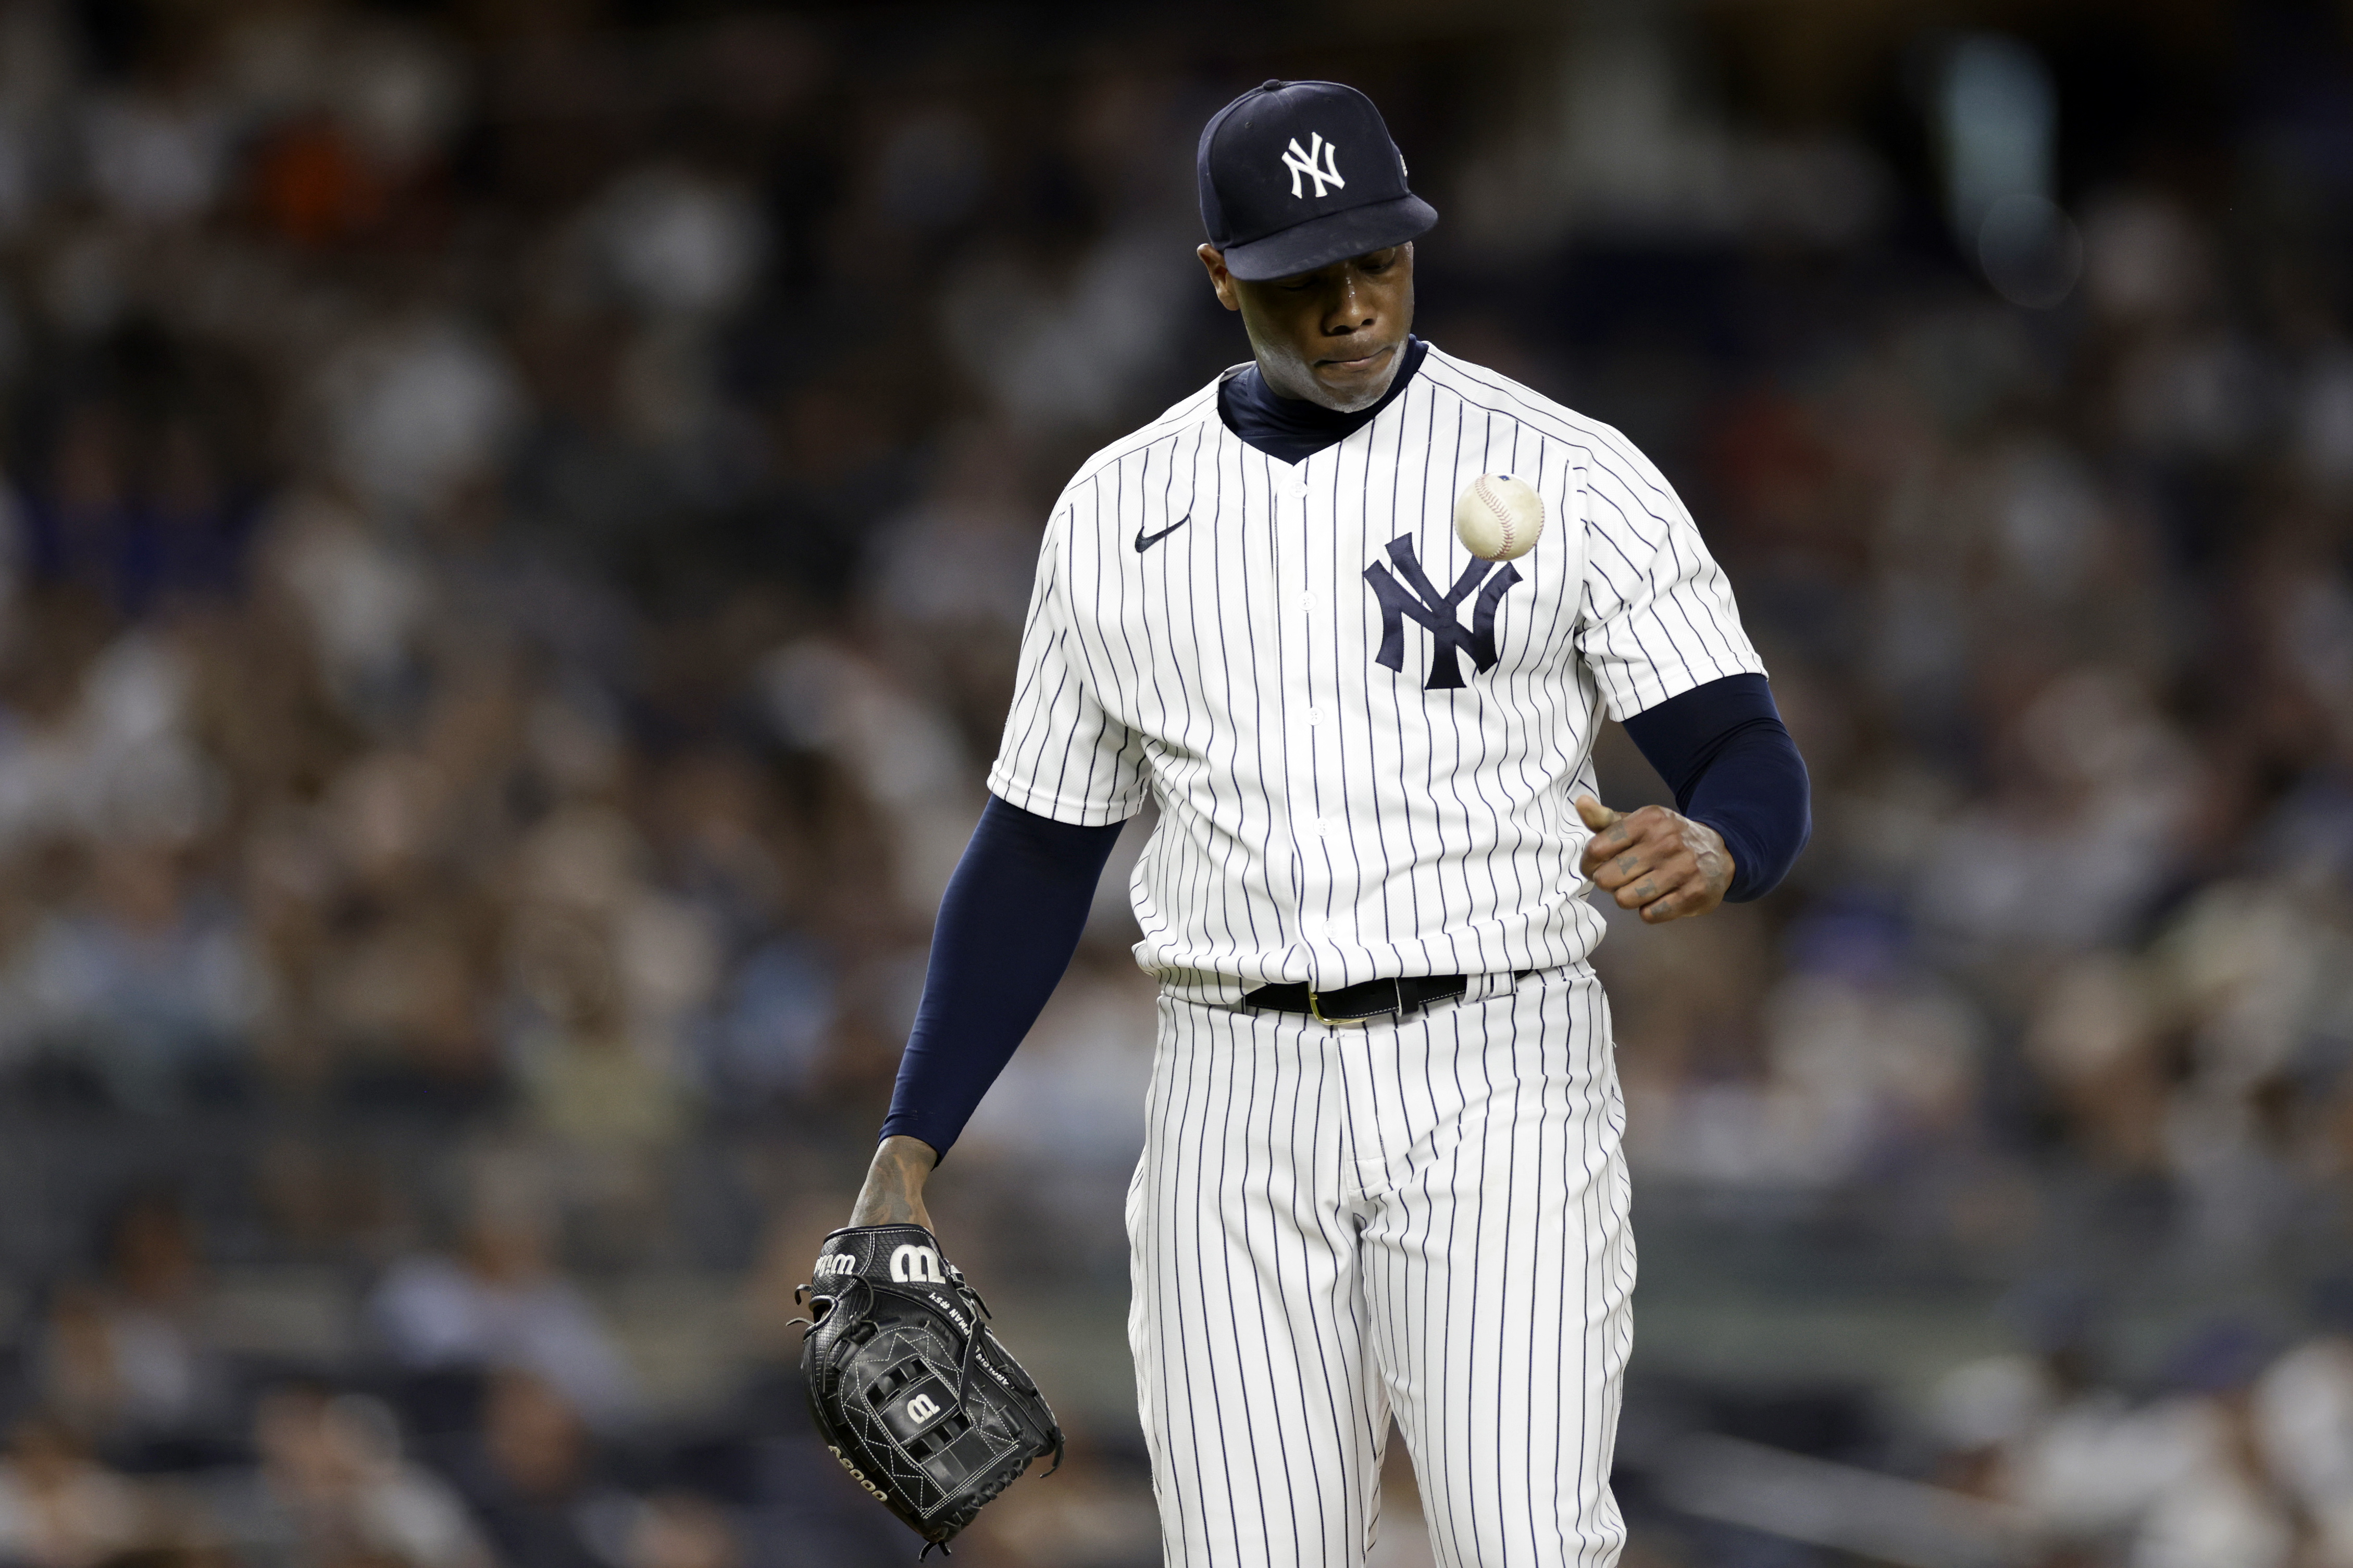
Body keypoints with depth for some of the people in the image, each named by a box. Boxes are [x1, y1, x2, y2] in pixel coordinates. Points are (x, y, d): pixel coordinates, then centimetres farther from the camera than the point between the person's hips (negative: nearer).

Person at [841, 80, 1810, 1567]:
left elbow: (1753, 763, -6)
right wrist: (909, 1150, 7)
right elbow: (1035, 857, 15)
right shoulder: (1116, 511, 9)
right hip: (1236, 1104, 3)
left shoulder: (1573, 478, -2)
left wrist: (1705, 852, -31)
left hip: (1492, 1092, -3)